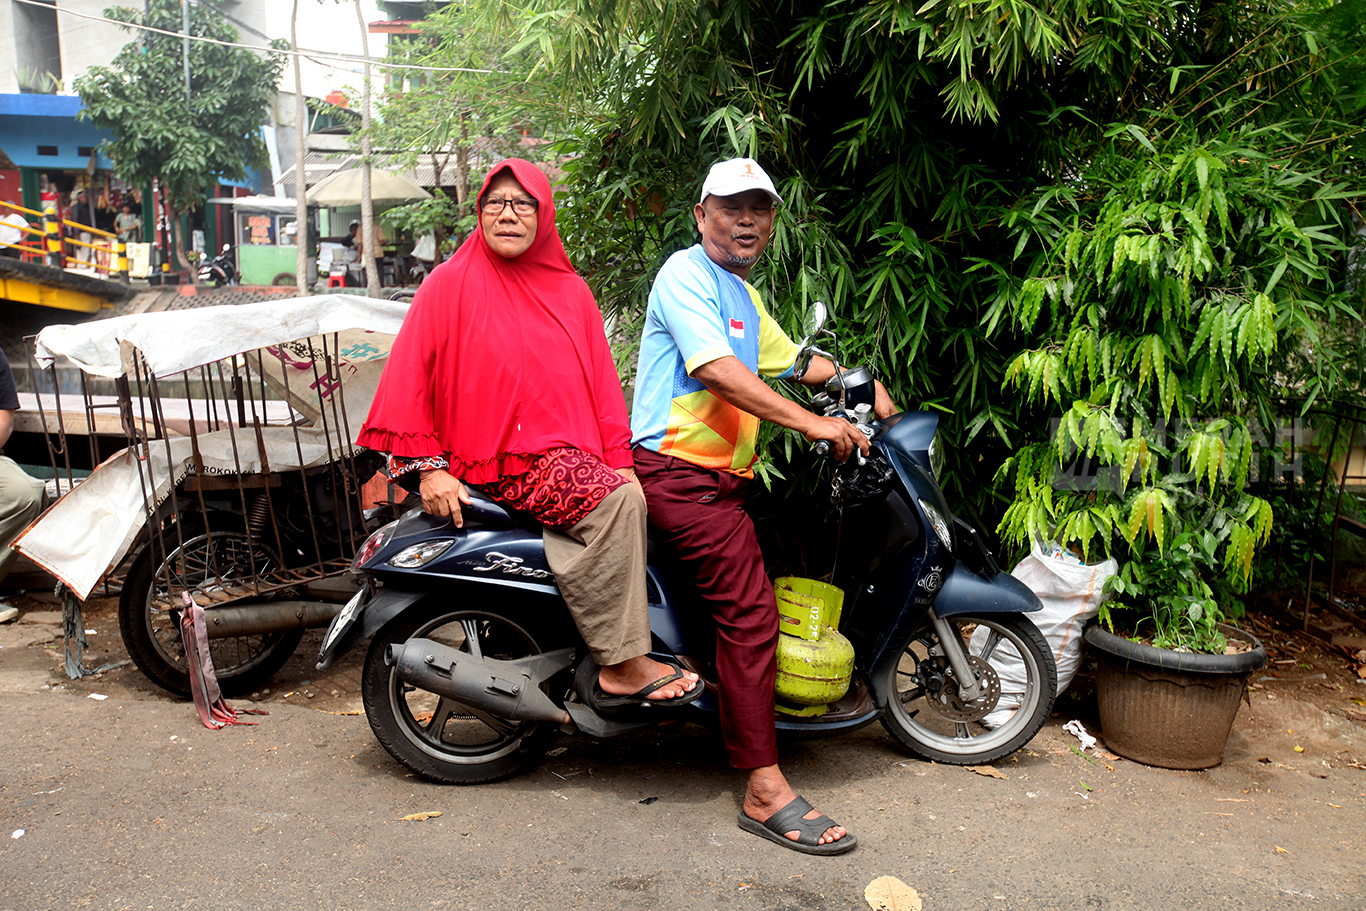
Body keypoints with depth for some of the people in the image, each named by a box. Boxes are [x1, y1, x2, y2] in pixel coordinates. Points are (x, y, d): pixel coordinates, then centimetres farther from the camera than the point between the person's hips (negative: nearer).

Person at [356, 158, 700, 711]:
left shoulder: (570, 291, 16)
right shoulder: (450, 284, 2)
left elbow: (601, 380, 13)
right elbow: (406, 378, -2)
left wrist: (620, 459, 1)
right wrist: (429, 466, -10)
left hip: (568, 454, 6)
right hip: (494, 461, -6)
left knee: (625, 493, -21)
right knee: (613, 501, -28)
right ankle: (623, 666, -21)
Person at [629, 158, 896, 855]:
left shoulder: (743, 295, 24)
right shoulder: (687, 273, -7)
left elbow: (789, 359, 32)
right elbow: (718, 370, -21)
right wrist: (810, 423, -22)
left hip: (721, 475, 10)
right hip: (679, 473, -10)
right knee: (750, 611, -16)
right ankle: (765, 790, -12)